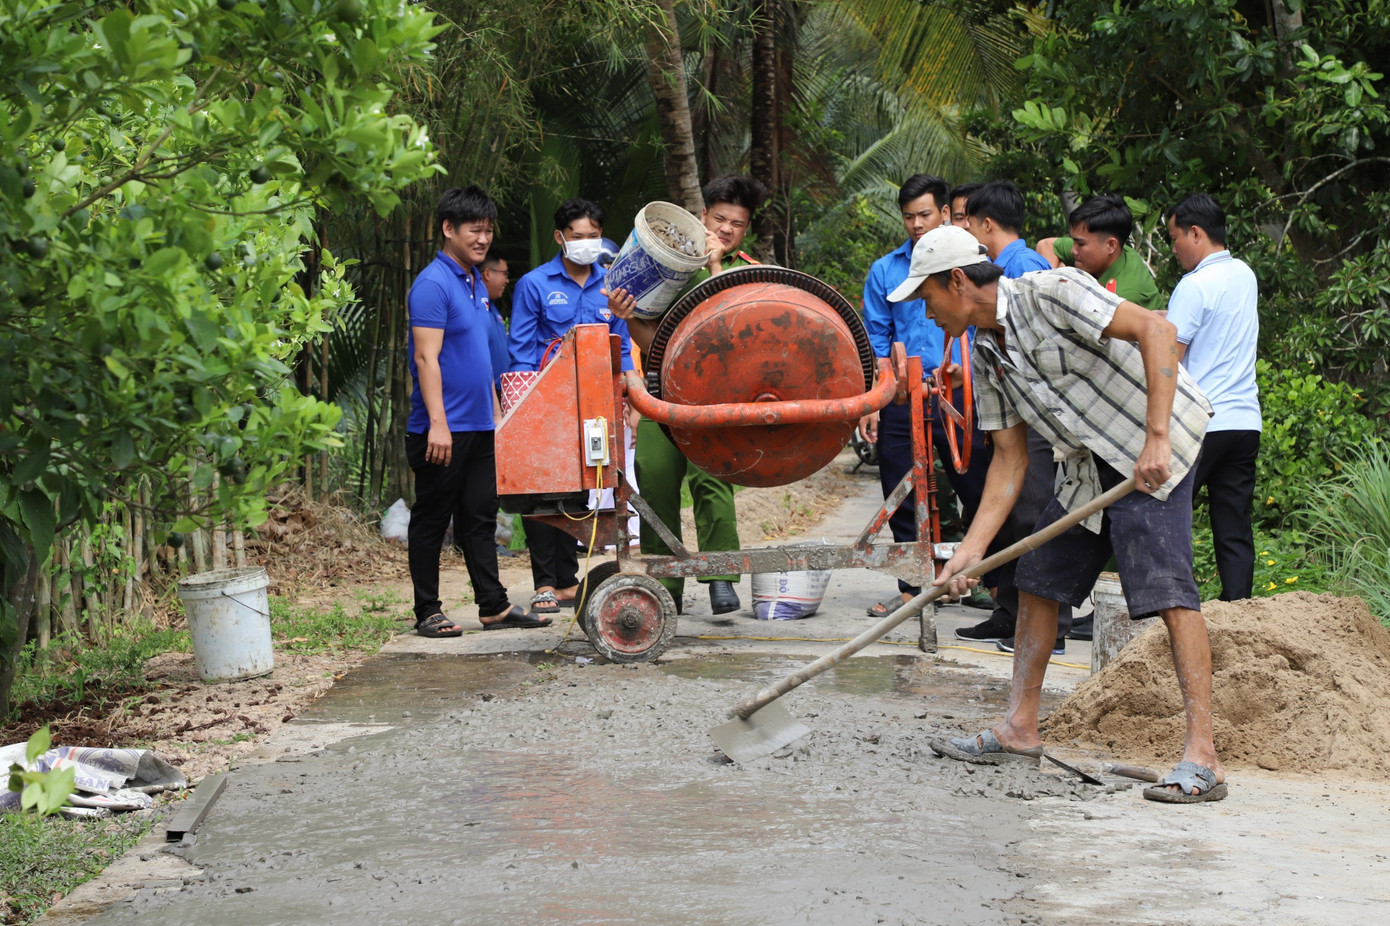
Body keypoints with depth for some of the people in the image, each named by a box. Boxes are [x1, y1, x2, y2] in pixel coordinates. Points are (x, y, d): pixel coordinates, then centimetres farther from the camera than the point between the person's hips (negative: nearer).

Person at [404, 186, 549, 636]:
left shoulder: (477, 285, 15)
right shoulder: (433, 284, -12)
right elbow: (427, 358, -19)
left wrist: (495, 414, 19)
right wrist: (438, 423, -24)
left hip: (479, 427, 8)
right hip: (443, 429, -8)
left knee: (480, 517, 11)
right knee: (432, 520, 1)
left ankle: (494, 606, 14)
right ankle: (428, 612, 7)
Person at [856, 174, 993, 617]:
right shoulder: (885, 270, 10)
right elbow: (875, 340, 11)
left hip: (961, 397, -2)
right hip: (902, 399, 2)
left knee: (977, 493, 2)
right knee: (900, 499, 5)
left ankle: (998, 583, 16)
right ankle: (910, 588, 16)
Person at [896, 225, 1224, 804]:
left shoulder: (1048, 294, -19)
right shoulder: (985, 354, 7)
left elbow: (1156, 330, -26)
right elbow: (1010, 458, 8)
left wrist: (1156, 437, -31)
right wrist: (971, 549, -1)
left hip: (1157, 449, -9)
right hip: (1090, 464, 9)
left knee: (1165, 585, -19)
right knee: (1037, 578, 10)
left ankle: (1202, 760, -22)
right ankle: (1020, 728, 22)